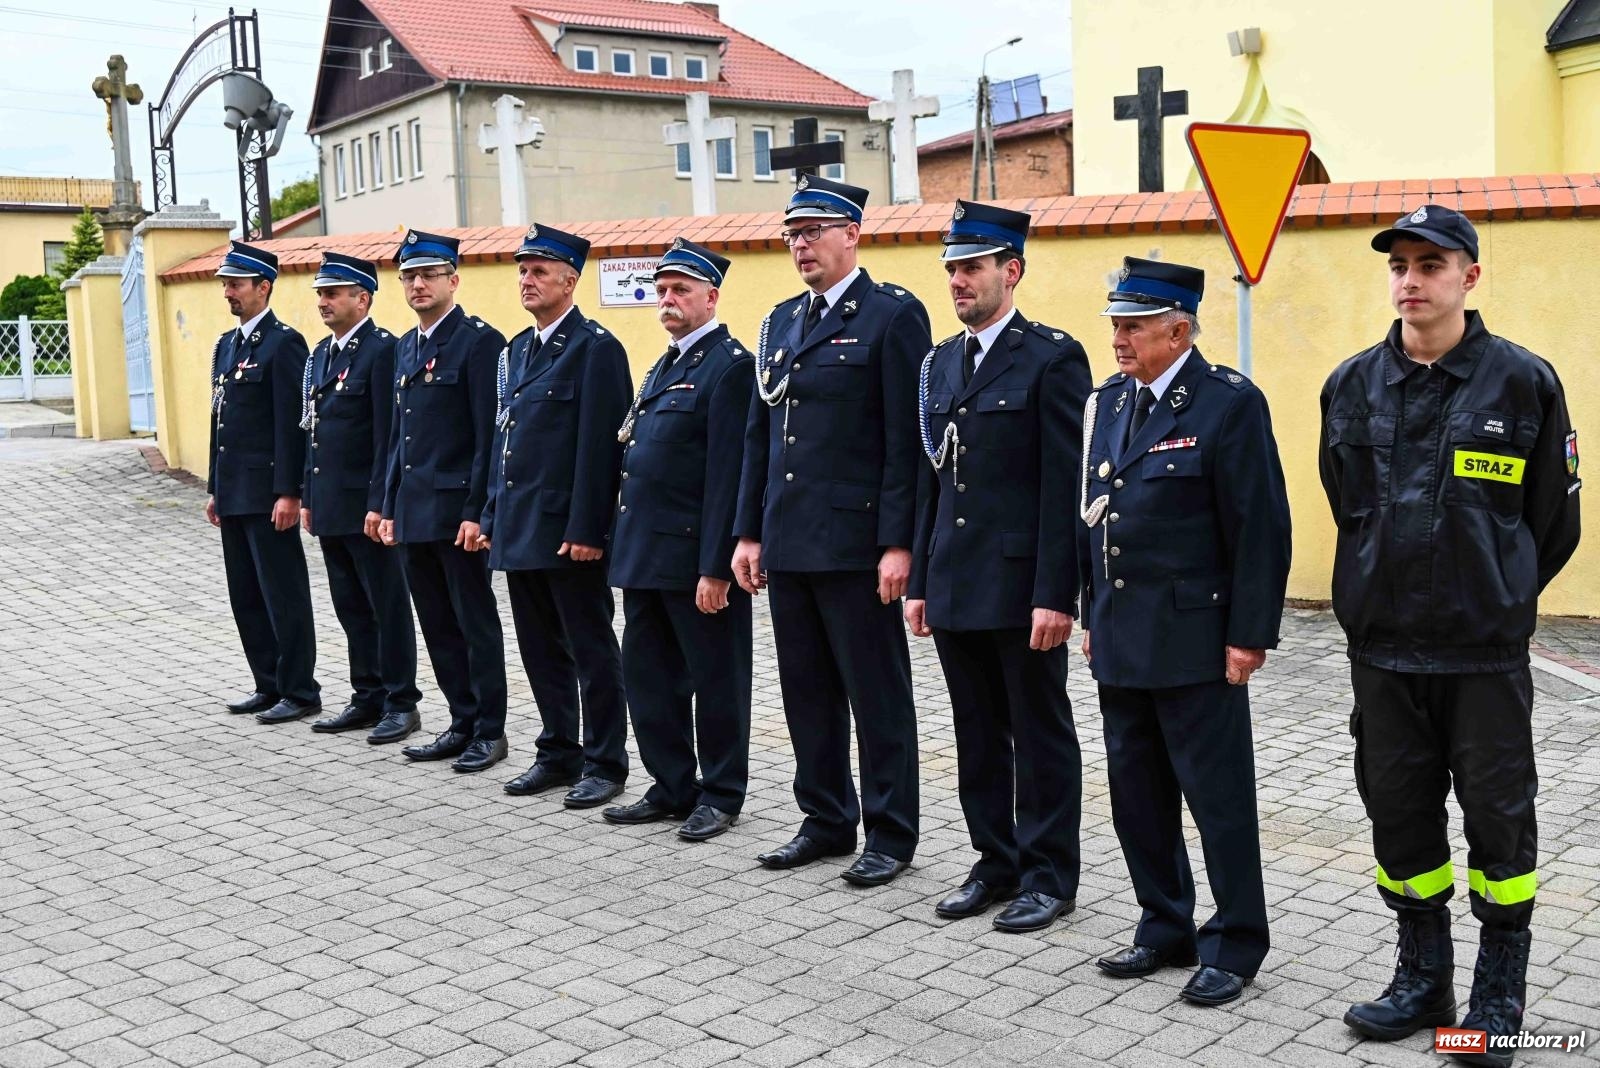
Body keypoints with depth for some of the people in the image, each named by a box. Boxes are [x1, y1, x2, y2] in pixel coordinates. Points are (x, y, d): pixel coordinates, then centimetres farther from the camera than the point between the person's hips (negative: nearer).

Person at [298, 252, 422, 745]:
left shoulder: (382, 349, -12)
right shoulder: (321, 353, 15)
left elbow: (388, 433, -16)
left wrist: (379, 503, -19)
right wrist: (308, 497, 17)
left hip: (366, 505, -9)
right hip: (330, 506, 9)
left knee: (387, 606, 0)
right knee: (351, 608, 14)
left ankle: (400, 703, 9)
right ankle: (368, 698, 23)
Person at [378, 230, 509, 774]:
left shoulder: (480, 341, -9)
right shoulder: (405, 347, 16)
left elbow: (490, 436, -14)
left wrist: (477, 512, -18)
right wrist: (390, 507, 15)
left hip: (457, 510, -8)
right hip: (414, 513, 8)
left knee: (476, 622, 1)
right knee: (438, 625, 12)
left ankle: (490, 731, 11)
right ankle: (463, 724, 23)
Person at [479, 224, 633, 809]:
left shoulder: (596, 347, -10)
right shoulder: (516, 349, 15)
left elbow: (600, 445, -15)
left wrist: (586, 530, -19)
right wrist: (492, 517, 15)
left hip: (568, 531, -8)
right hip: (520, 529, 8)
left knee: (592, 651, 2)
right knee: (542, 651, 14)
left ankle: (604, 763, 11)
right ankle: (559, 753, 26)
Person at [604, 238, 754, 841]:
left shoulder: (729, 366, -11)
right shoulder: (666, 366, 17)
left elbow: (728, 475, -17)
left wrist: (715, 568, -21)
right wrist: (627, 544, 15)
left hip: (697, 558, -9)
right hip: (646, 555, 9)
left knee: (714, 679, 5)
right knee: (647, 676, 14)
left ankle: (720, 795, 18)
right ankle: (671, 789, 27)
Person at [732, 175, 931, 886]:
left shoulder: (893, 315, -6)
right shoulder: (781, 322, 15)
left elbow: (907, 439, -12)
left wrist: (897, 544, -16)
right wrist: (749, 532, 11)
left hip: (855, 543, -7)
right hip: (788, 543, 7)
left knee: (876, 693, 3)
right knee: (806, 690, 14)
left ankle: (890, 834, 15)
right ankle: (826, 820, 27)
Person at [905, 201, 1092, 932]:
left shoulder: (1052, 358, -8)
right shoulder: (940, 363, 13)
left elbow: (1066, 485, -13)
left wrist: (1057, 595, -17)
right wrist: (920, 582, 12)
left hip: (1022, 588, -7)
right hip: (956, 588, 7)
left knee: (1041, 735, 5)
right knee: (977, 734, 14)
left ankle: (1049, 876, 17)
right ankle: (996, 864, 27)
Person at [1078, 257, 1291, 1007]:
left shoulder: (1229, 403, -10)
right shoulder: (1108, 402, 10)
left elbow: (1261, 527, -12)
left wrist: (1249, 635, -14)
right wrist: (1093, 616, 14)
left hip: (1194, 637, -7)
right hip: (1120, 637, 7)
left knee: (1217, 792, 3)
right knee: (1136, 792, 13)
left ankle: (1235, 945, 17)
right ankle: (1165, 929, 28)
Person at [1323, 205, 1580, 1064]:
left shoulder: (1524, 382, -6)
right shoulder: (1351, 387, 3)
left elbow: (1554, 521, 3)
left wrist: (1499, 599, 9)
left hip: (1485, 652, -3)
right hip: (1381, 646, 3)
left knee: (1498, 817, 7)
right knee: (1399, 814, 11)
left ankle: (1499, 994, 23)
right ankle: (1423, 977, 28)